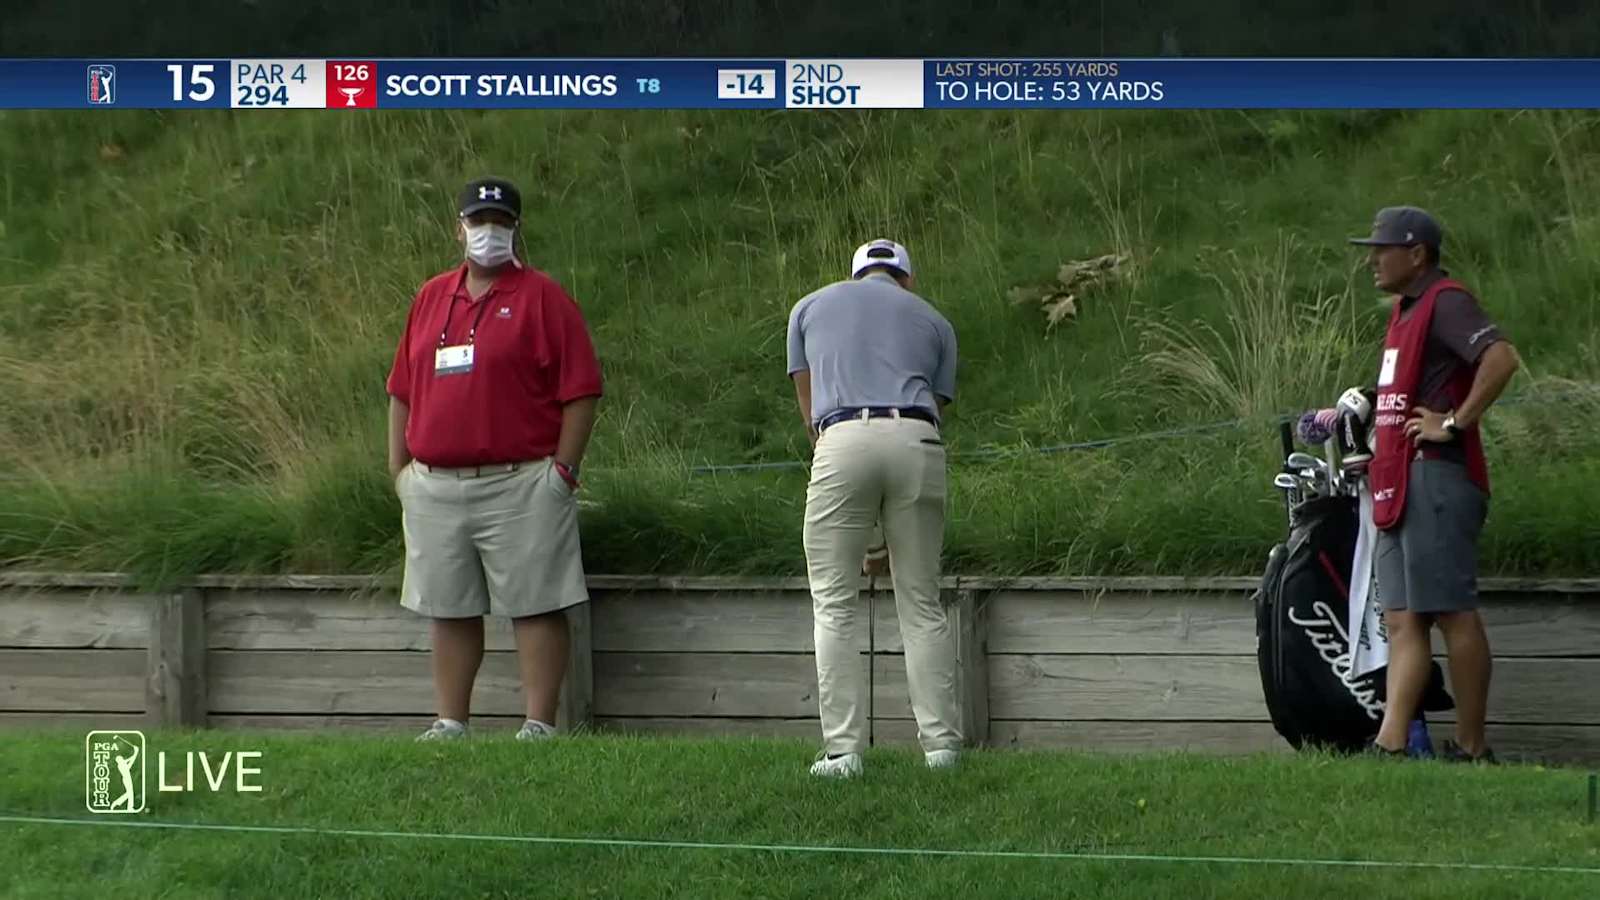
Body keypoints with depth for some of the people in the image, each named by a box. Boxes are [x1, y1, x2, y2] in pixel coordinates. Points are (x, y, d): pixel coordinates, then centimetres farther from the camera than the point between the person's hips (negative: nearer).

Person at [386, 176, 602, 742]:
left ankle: (540, 726, -3)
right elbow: (402, 391, 19)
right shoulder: (430, 298, 15)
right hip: (434, 489, 5)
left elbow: (581, 390, -5)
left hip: (520, 485, -5)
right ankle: (450, 725, 15)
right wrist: (399, 467, 11)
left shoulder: (542, 298, 0)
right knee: (448, 610, 8)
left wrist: (563, 469, -11)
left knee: (535, 606, -5)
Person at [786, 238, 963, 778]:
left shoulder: (811, 308, 25)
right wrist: (896, 536, 26)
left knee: (834, 607, 5)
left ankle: (843, 749, -1)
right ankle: (941, 741, 9)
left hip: (843, 442, -1)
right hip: (916, 443, 1)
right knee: (922, 604, 11)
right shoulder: (933, 322, 25)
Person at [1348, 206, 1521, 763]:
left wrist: (1456, 423, -20)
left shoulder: (1445, 302, -9)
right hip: (1398, 486, 10)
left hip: (1435, 477, -10)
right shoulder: (1405, 310, 22)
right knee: (1402, 621, 3)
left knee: (1453, 614, -7)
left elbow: (1501, 358, -25)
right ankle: (1390, 745, -1)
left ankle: (1472, 749, -3)